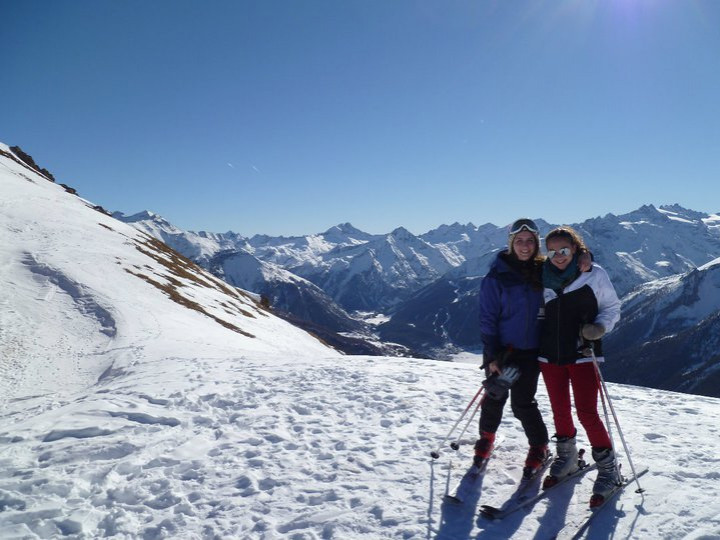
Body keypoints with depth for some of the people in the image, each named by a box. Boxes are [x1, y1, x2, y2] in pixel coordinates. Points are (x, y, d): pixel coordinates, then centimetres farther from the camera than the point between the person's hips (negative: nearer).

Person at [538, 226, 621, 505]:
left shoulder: (594, 274, -4)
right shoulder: (544, 277, 6)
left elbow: (612, 308, 3)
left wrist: (599, 327, -16)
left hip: (583, 354, -4)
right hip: (550, 354, 4)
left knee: (587, 412, -7)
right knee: (560, 411, 12)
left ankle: (608, 468, 11)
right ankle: (566, 459, 33)